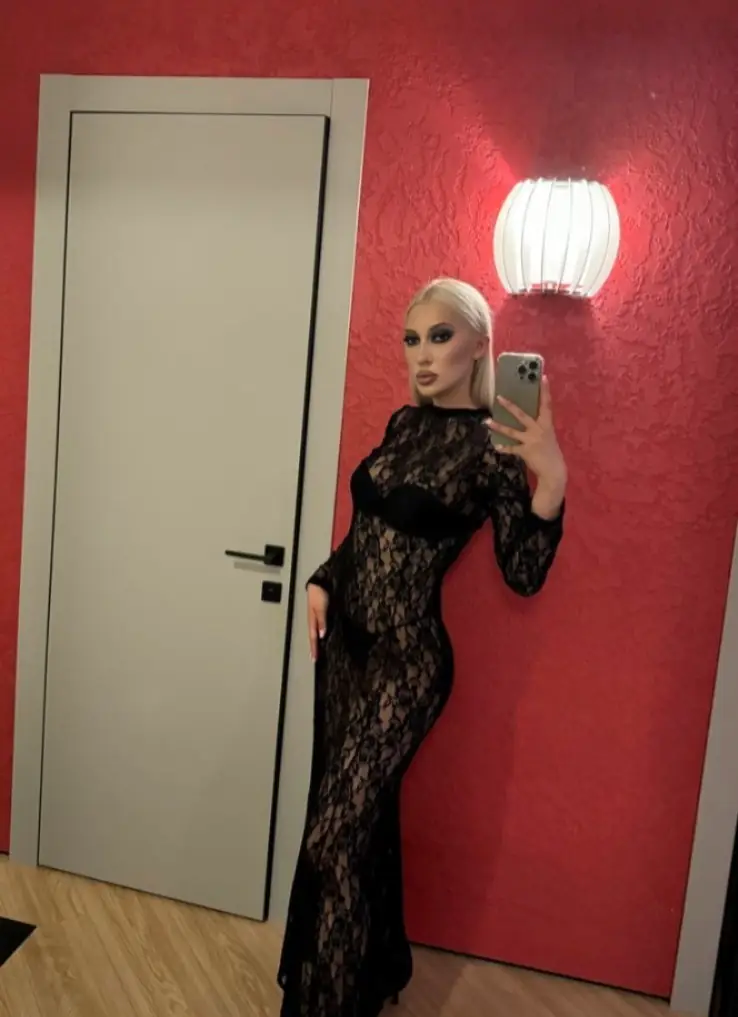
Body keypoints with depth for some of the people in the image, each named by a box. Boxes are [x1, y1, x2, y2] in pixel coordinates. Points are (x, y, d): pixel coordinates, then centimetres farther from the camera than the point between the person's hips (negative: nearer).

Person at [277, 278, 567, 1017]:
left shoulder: (494, 448, -13)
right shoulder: (405, 421, 7)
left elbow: (524, 574, -12)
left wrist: (551, 478, -25)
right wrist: (323, 581, 4)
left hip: (405, 658, -7)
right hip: (345, 641, 7)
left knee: (335, 838, -2)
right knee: (363, 820, 19)